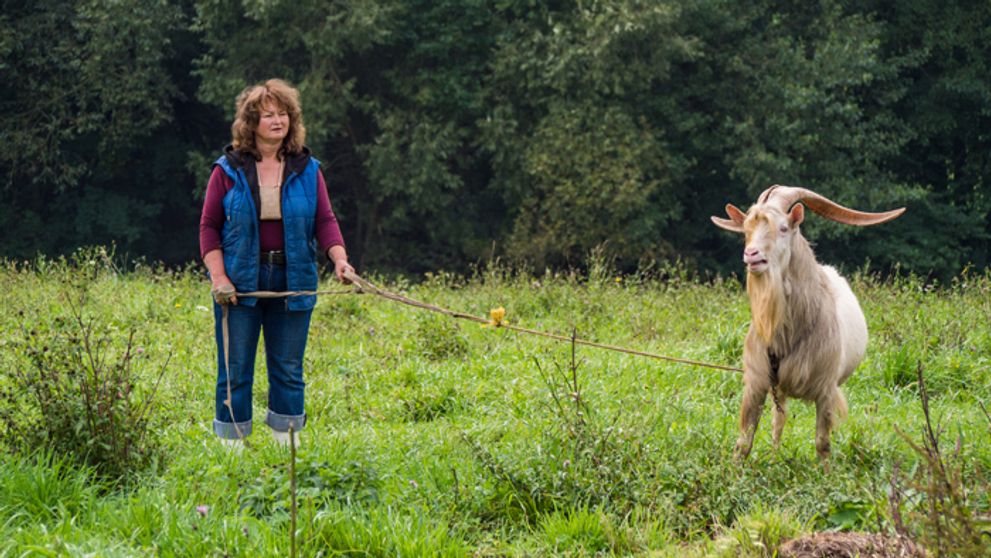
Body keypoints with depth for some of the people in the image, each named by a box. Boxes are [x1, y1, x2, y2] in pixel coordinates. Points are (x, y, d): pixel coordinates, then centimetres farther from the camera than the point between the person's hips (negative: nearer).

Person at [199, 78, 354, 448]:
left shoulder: (307, 170, 7)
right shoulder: (228, 170, 2)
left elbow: (325, 220, 1)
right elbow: (209, 226, 2)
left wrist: (339, 259, -17)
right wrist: (218, 276, -9)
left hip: (292, 282, 2)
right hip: (240, 283, -2)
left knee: (288, 368, 7)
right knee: (235, 369, 1)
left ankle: (287, 441, 15)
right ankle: (231, 443, 9)